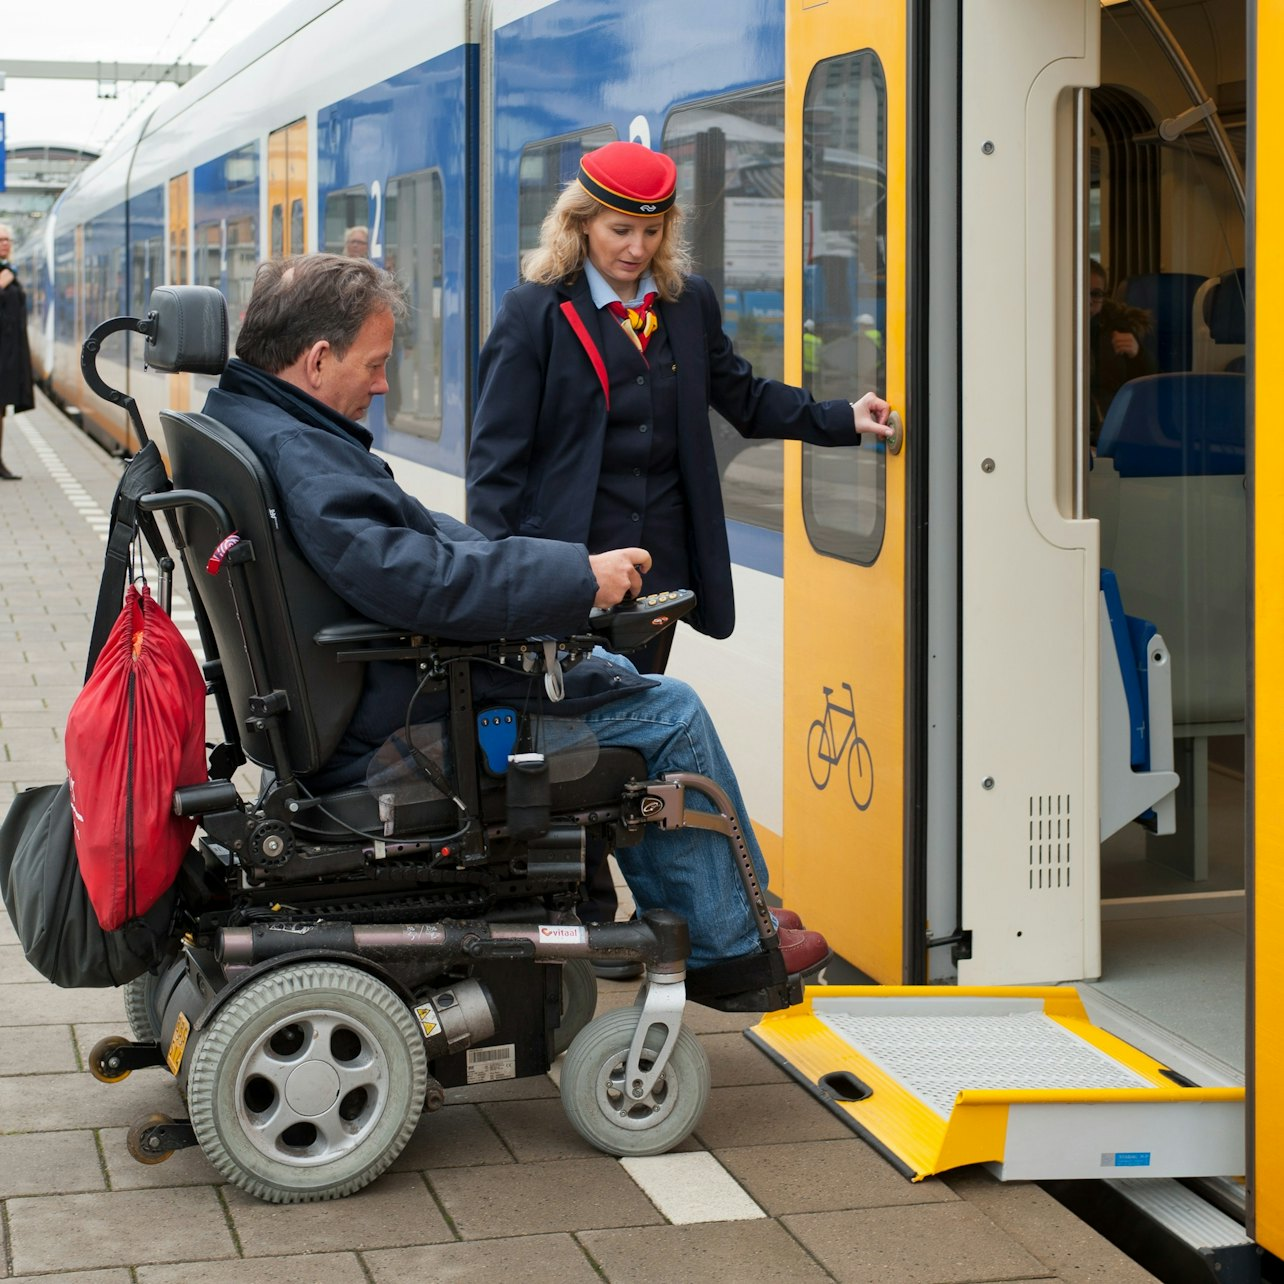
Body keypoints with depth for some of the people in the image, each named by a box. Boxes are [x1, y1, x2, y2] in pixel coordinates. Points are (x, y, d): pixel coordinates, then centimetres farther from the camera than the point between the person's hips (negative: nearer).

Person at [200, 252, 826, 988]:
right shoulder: (295, 455, -27)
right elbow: (418, 581, -35)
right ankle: (727, 946, 16)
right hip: (398, 730, -11)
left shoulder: (234, 420, 7)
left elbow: (398, 540, 13)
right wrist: (579, 577, -26)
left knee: (614, 671, 26)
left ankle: (675, 918, 32)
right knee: (671, 713, 0)